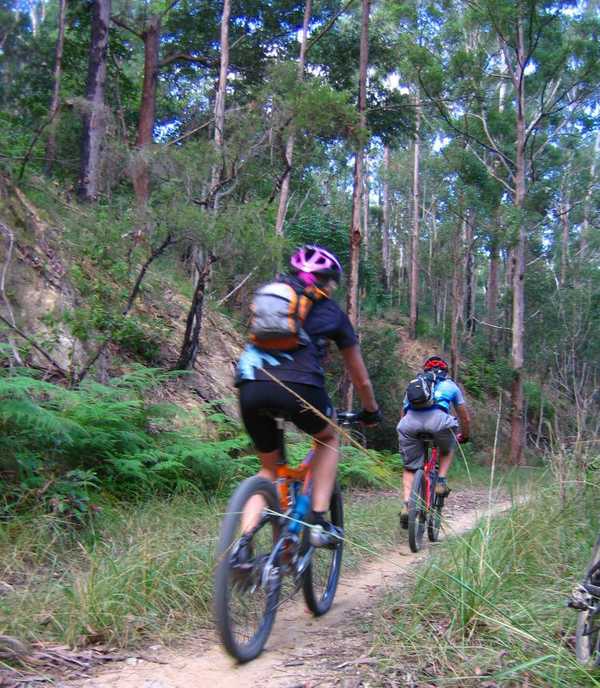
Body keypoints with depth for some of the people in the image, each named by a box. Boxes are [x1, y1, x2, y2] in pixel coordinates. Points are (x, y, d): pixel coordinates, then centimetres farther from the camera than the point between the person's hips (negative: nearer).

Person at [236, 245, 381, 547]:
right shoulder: (332, 312, 21)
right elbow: (360, 379, 29)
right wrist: (371, 411, 46)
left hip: (250, 387, 3)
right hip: (298, 386, -3)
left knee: (269, 468, 24)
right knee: (328, 438, 29)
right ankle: (319, 523, 16)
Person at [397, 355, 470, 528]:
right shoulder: (450, 385, 32)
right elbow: (465, 418, 40)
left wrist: (405, 435, 58)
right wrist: (464, 436, 59)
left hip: (409, 422, 2)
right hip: (437, 419, -1)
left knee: (410, 468, 16)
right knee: (448, 449, 32)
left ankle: (406, 505, -2)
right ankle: (441, 482, 14)